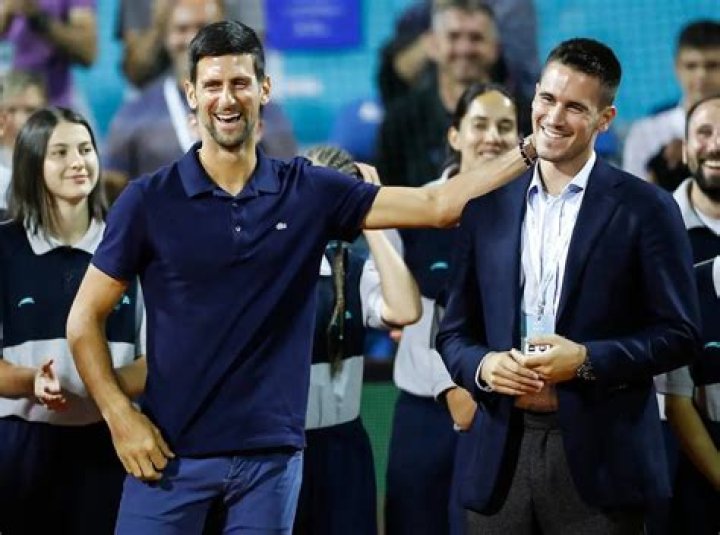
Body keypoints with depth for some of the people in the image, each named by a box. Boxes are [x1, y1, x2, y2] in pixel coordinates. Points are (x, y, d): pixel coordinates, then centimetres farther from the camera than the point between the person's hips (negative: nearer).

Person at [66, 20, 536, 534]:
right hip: (171, 452, -2)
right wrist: (121, 418, -7)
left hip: (271, 452, 2)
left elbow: (437, 206, 2)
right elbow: (85, 319, 2)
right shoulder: (148, 201, -3)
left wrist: (527, 150, -5)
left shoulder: (308, 192, 3)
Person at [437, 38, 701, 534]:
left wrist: (585, 360, -14)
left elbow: (678, 334, -2)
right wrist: (481, 365, -7)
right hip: (502, 453, 3)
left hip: (599, 457, -3)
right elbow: (456, 331, 15)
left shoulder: (644, 209, 0)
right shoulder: (488, 209, 11)